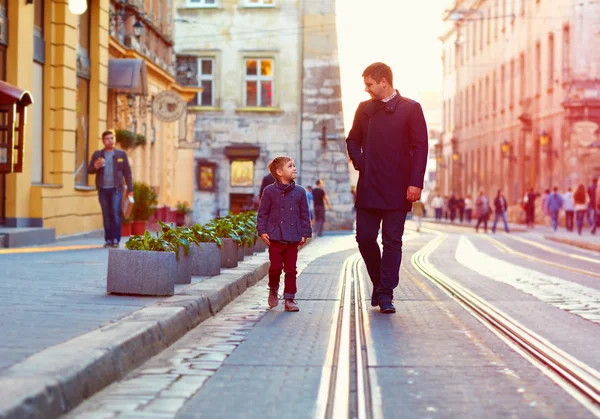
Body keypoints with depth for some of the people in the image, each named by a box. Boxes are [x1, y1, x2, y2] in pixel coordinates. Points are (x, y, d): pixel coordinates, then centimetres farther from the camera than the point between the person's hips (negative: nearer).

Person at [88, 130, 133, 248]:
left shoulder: (121, 154, 8)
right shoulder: (97, 154, 11)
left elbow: (127, 172, 8)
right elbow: (89, 170, 11)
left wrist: (130, 190, 3)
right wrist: (96, 166, -11)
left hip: (116, 189, -2)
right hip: (103, 189, 2)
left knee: (115, 213, -12)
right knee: (106, 215, 3)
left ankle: (115, 239, -10)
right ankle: (108, 240, 8)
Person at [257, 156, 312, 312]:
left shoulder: (299, 192, 5)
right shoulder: (269, 191, -2)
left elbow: (304, 214, 8)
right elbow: (262, 213, 1)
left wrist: (305, 233, 4)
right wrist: (262, 231, -6)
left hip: (293, 239, 2)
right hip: (275, 237, -2)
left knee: (291, 270, 4)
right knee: (275, 267, -2)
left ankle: (289, 299, 11)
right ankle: (273, 290, 25)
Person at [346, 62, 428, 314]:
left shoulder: (411, 109, -2)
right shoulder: (364, 109, 11)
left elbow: (420, 147, -5)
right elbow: (353, 140, 22)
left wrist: (416, 182, -13)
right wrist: (359, 162, 3)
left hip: (397, 189, -4)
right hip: (368, 187, 4)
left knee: (392, 241, -1)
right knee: (365, 238, 2)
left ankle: (385, 294, 3)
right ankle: (379, 283, 22)